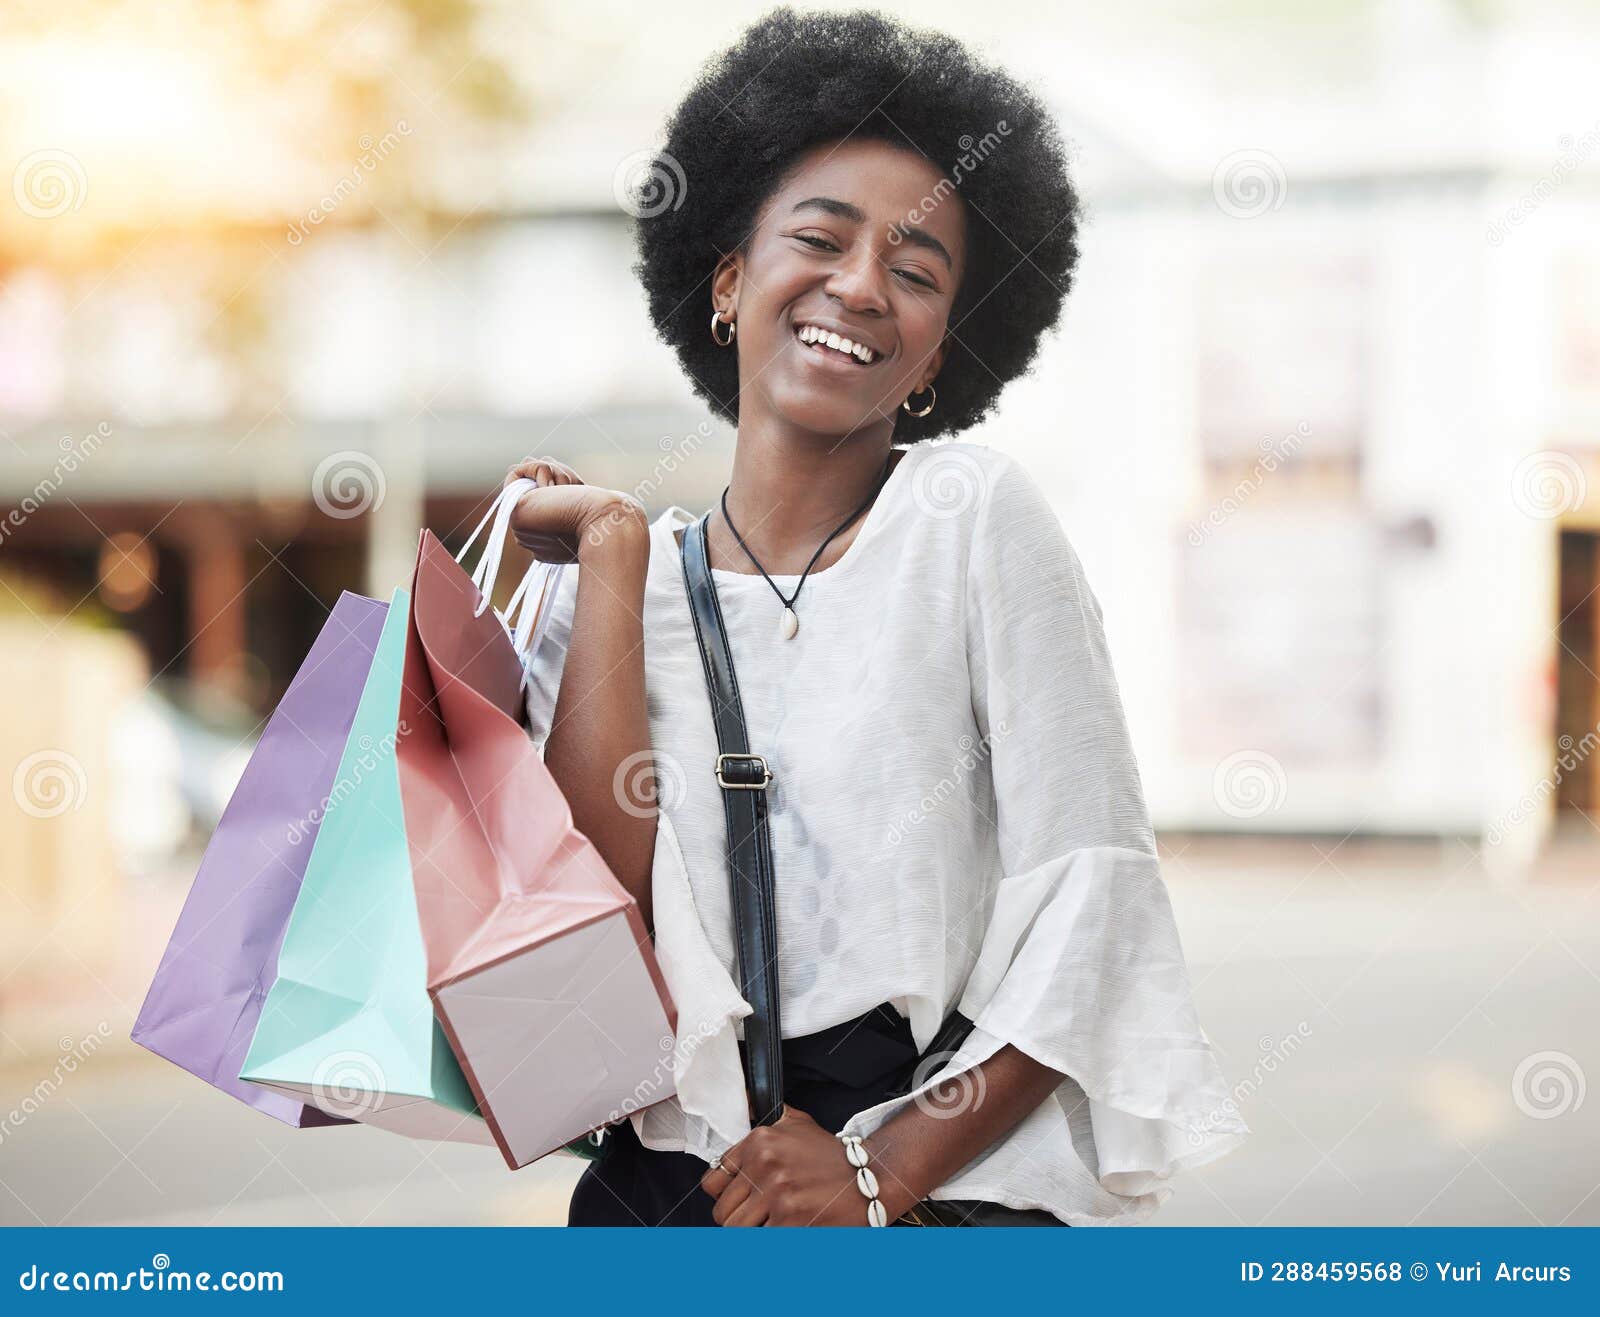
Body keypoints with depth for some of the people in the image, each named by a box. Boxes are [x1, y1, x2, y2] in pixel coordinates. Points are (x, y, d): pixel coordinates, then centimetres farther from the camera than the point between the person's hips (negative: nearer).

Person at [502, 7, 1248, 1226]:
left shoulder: (972, 518, 3)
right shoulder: (618, 594, 10)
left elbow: (1094, 892, -3)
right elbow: (599, 888, -6)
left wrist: (884, 1168, -9)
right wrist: (611, 552, 0)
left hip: (959, 1175, -2)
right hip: (675, 1192, 2)